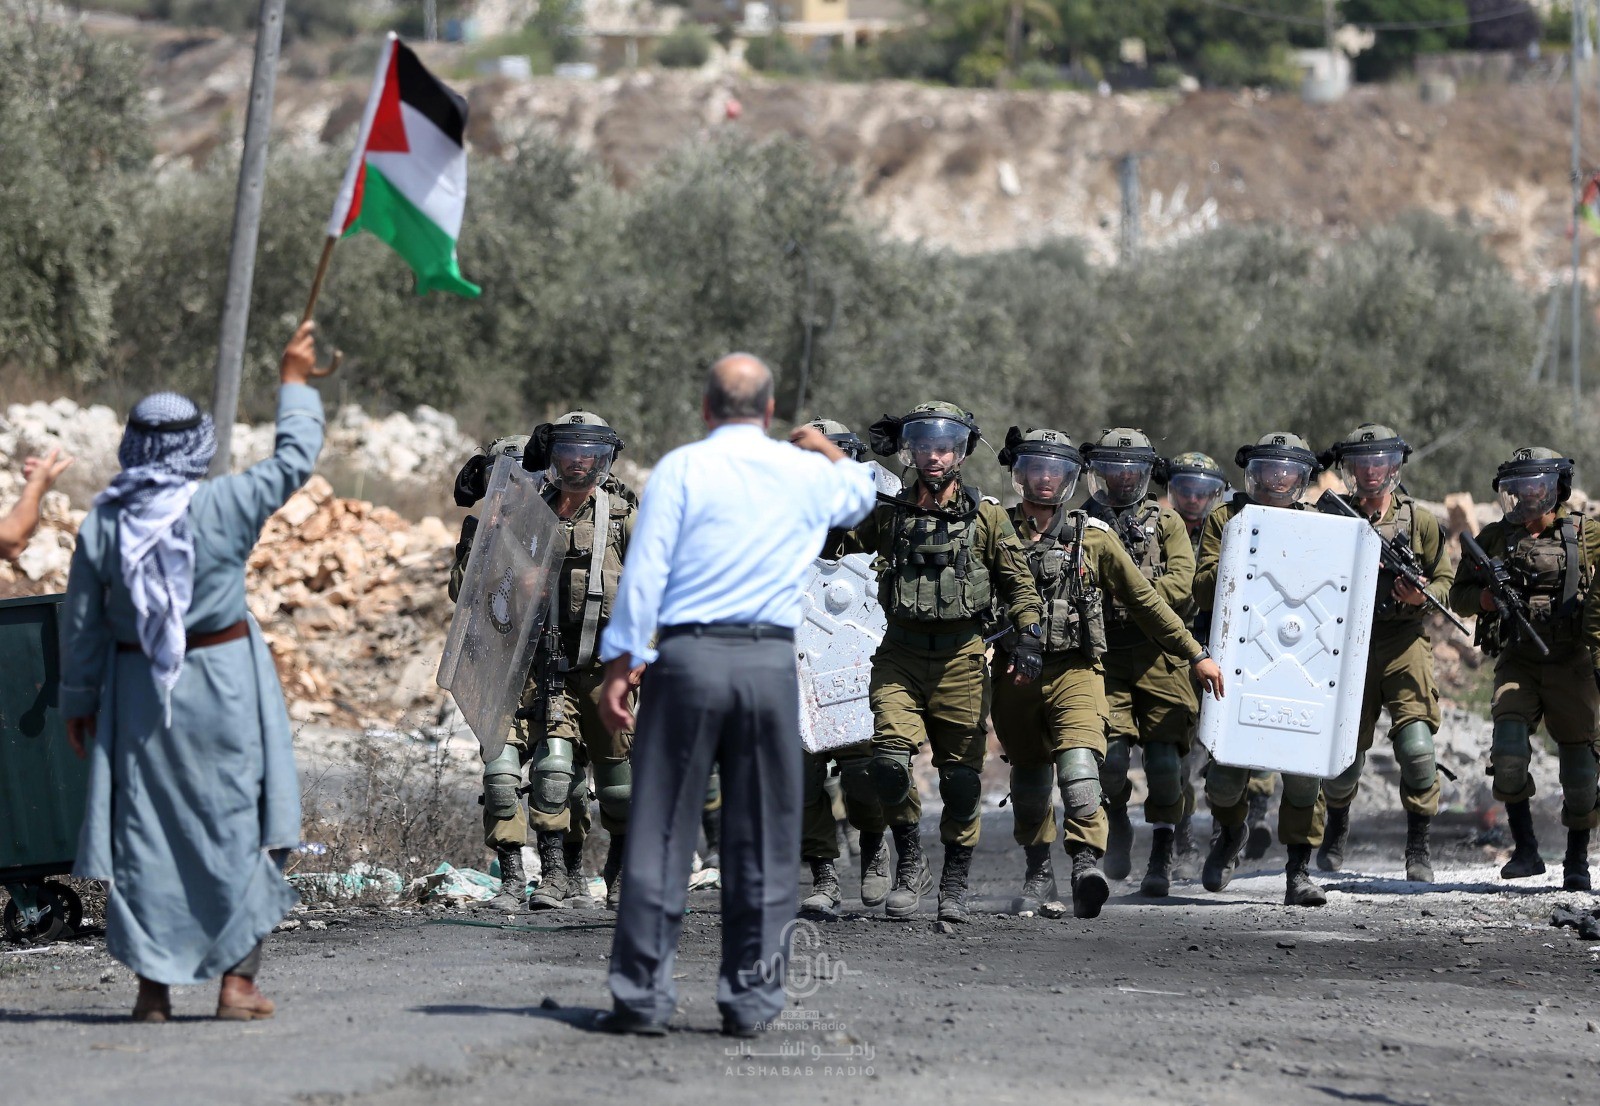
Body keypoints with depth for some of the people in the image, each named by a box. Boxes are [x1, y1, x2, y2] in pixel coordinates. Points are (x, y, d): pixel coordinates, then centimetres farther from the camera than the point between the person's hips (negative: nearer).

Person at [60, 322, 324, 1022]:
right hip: (224, 682, -2)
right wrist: (295, 384, 17)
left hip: (138, 691, 2)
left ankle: (154, 986, 6)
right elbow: (295, 458, 3)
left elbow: (82, 626, 1)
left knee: (146, 831, 6)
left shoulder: (101, 525, -5)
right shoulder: (224, 505, -11)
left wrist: (78, 702, 13)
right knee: (236, 821, 6)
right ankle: (237, 976, 4)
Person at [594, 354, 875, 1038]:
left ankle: (643, 995, -1)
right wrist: (832, 453, 52)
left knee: (661, 832, 1)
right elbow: (862, 494, 34)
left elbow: (644, 572, -7)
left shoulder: (682, 469, -1)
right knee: (763, 840, 8)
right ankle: (750, 999, 8)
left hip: (688, 655, -2)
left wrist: (619, 667, -4)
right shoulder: (807, 474, 9)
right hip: (771, 661, 2)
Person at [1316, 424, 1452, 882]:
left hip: (1404, 643, -1)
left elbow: (1446, 579, 8)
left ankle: (1418, 850, -5)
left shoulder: (1420, 521, 5)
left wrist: (1422, 596, -13)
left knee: (1416, 747, -16)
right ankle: (1337, 828, 36)